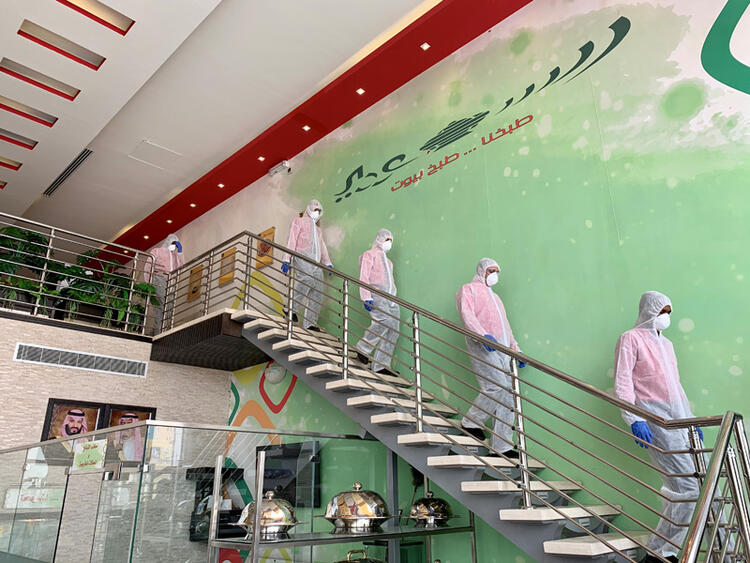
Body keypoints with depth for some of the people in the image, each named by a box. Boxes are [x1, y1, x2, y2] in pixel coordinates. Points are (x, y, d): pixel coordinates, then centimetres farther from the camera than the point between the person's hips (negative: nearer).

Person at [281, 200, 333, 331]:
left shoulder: (317, 228, 32)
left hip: (316, 262, 6)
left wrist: (328, 263, 25)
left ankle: (310, 322, -6)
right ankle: (292, 309, -26)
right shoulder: (299, 222, 13)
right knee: (306, 278, -34)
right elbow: (292, 241, 3)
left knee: (317, 292, -7)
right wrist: (287, 259, -8)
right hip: (302, 258, -6)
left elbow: (322, 246, 35)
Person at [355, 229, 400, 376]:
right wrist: (366, 297, -15)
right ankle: (363, 349, -10)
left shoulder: (387, 260, 30)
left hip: (390, 297, 7)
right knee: (384, 320, -28)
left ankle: (381, 365, -2)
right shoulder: (369, 255, 8)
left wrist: (393, 298, 17)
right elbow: (364, 277, -3)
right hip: (376, 295, -7)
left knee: (393, 329, -5)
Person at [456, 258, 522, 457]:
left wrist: (516, 349, 21)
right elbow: (467, 314, -10)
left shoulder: (495, 297, 33)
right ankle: (470, 421, -2)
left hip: (501, 348, 7)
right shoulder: (469, 289, 8)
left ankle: (502, 445, 1)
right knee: (497, 386, -21)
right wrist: (483, 335, -25)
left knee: (508, 393, -1)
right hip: (481, 345, -7)